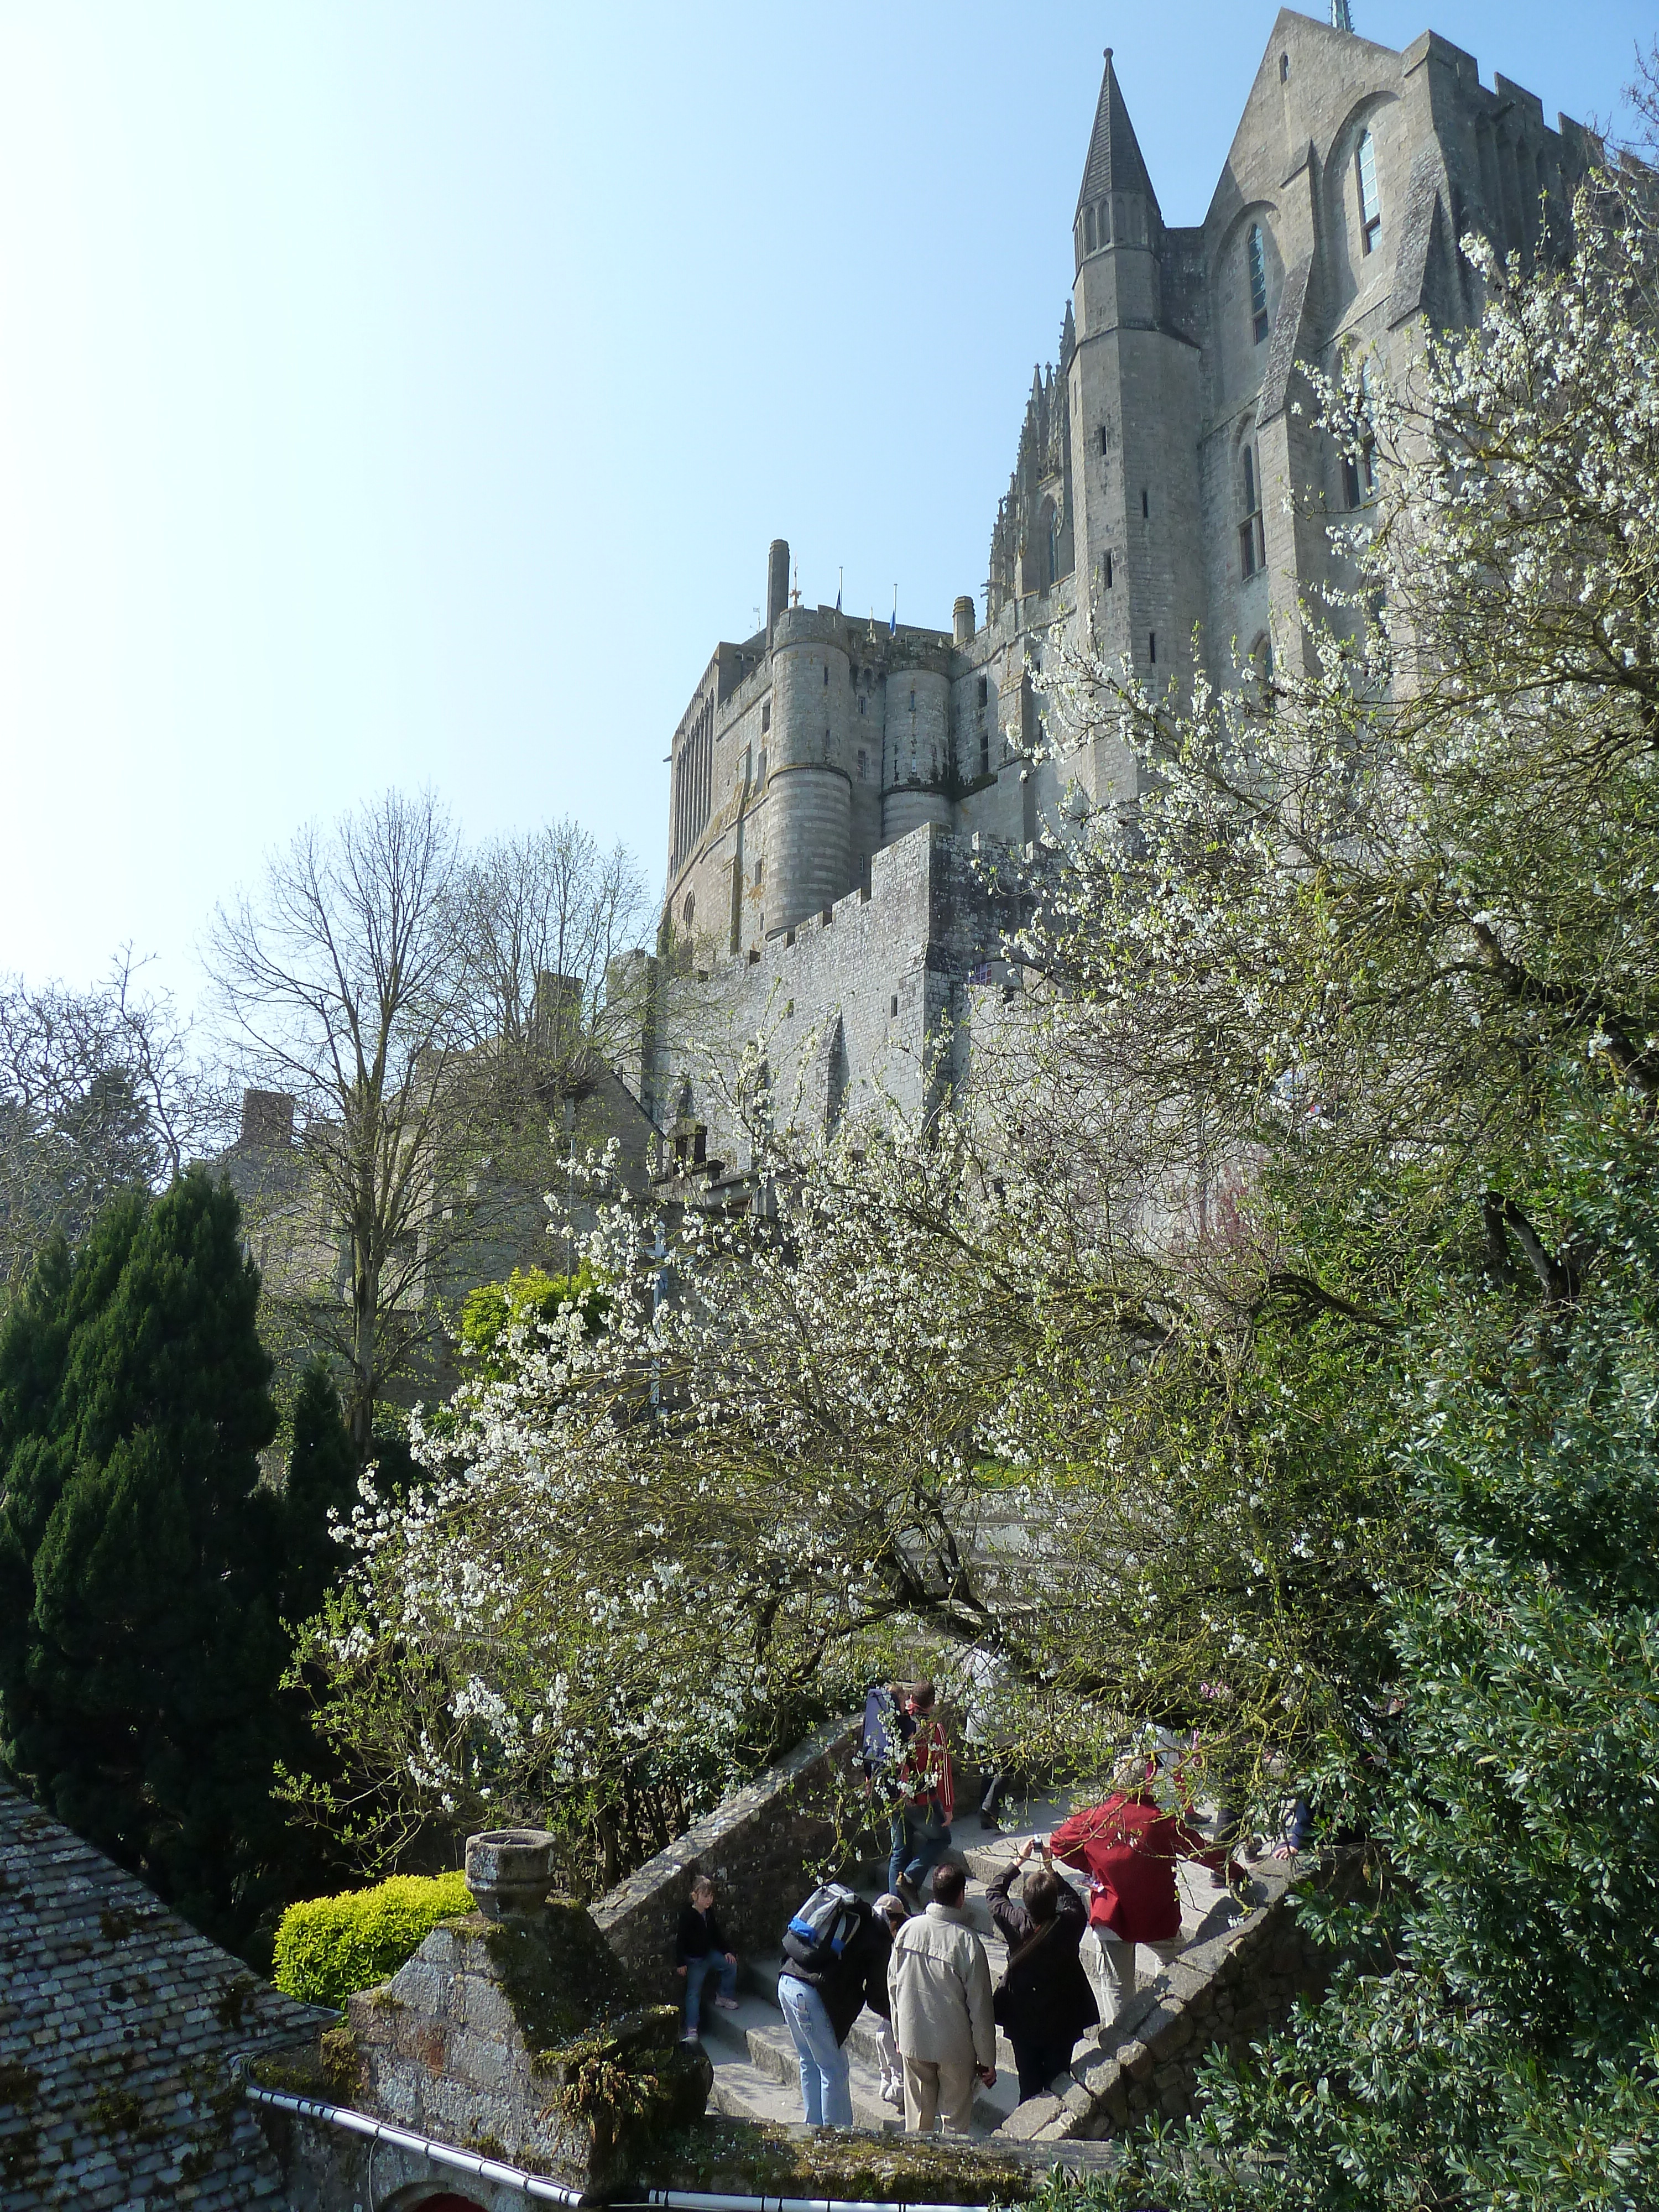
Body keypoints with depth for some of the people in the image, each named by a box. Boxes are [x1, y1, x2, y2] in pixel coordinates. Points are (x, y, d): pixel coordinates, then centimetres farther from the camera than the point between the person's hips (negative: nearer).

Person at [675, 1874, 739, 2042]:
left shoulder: (709, 1912, 2)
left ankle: (724, 1996, 15)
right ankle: (691, 2028, -9)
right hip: (694, 1959, -6)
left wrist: (726, 1952, 6)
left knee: (731, 1965, -4)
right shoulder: (687, 1915, -21)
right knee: (694, 1992, -10)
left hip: (710, 1953, 6)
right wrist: (680, 1963, -21)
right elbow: (681, 1939, -20)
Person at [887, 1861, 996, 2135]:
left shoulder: (908, 1929, -7)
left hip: (912, 2040, 4)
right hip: (955, 2046, -3)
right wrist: (987, 2060, -2)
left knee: (917, 2118, 18)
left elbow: (893, 1984, 4)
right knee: (956, 2121, 13)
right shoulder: (966, 1941, -20)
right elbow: (980, 2007, -13)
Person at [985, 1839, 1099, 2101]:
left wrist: (1018, 1860, 0)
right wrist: (1050, 1867, 1)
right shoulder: (1069, 1924, -26)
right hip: (1062, 2021, 0)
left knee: (1029, 2086, 19)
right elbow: (1073, 1900, -2)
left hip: (1023, 2022, 0)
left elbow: (994, 1893, -5)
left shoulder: (1016, 1924, -24)